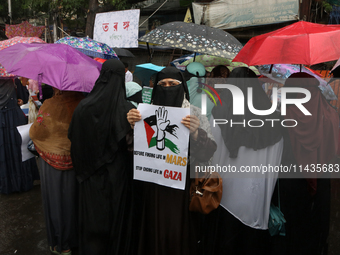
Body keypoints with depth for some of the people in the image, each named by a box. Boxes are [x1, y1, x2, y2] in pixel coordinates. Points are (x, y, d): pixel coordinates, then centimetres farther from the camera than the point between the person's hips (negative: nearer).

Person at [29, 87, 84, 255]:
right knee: (73, 197, 20)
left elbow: (34, 133, -11)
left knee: (56, 200, 12)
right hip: (77, 160, 4)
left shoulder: (50, 106, -21)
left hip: (54, 162, -4)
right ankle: (77, 235, 39)